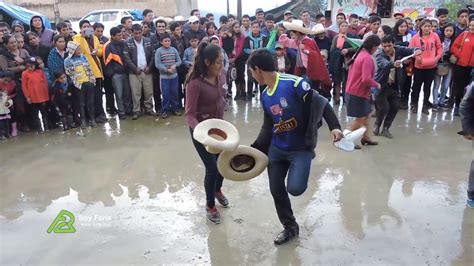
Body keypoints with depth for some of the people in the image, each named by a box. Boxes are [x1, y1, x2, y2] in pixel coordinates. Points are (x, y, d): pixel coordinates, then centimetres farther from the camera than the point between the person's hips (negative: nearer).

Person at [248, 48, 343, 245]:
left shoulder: (293, 83, -21)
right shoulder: (265, 96, 3)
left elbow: (321, 103, -18)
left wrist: (334, 126, -31)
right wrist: (254, 150, 9)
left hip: (301, 149, -7)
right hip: (276, 149, 7)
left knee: (295, 189, -20)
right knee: (276, 190, 9)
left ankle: (300, 170, 18)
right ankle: (290, 227, 31)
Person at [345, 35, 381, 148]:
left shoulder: (359, 53, 9)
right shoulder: (367, 58, -21)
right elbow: (366, 79, -28)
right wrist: (376, 84, -10)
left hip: (353, 90, 10)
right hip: (358, 92, -10)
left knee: (366, 115, 19)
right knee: (360, 118, 3)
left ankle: (366, 138, 29)